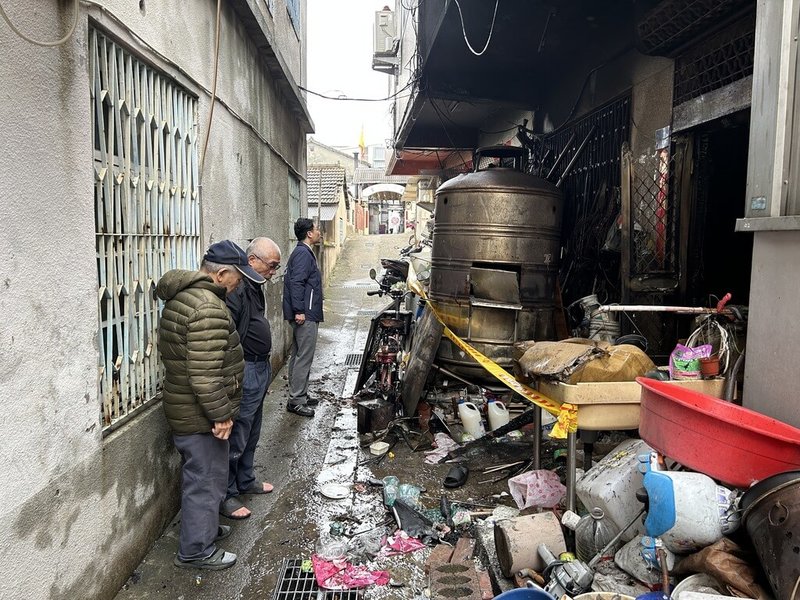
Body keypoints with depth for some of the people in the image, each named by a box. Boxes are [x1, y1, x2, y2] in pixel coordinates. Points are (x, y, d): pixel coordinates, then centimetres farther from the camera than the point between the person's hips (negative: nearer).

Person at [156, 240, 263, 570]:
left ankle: (204, 526, 41)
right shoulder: (208, 307, -26)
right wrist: (221, 414, -19)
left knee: (200, 474, 24)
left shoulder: (182, 296, 8)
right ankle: (196, 550, 19)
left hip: (183, 407, 10)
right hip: (200, 415, -10)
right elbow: (206, 372, -29)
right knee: (206, 478, 5)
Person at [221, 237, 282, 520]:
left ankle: (245, 480, 38)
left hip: (260, 369, 10)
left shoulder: (254, 287, 12)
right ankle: (226, 495, 16)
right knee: (236, 437, 1)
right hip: (244, 373, -10)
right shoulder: (237, 288, -21)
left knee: (251, 433, 22)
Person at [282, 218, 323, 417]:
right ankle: (296, 400, -3)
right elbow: (296, 283, -22)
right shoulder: (303, 254, -14)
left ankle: (299, 395, 24)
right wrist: (299, 311, -25)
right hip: (305, 314, -11)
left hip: (303, 313, 11)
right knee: (304, 357, -7)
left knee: (298, 355, 15)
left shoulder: (303, 252, 19)